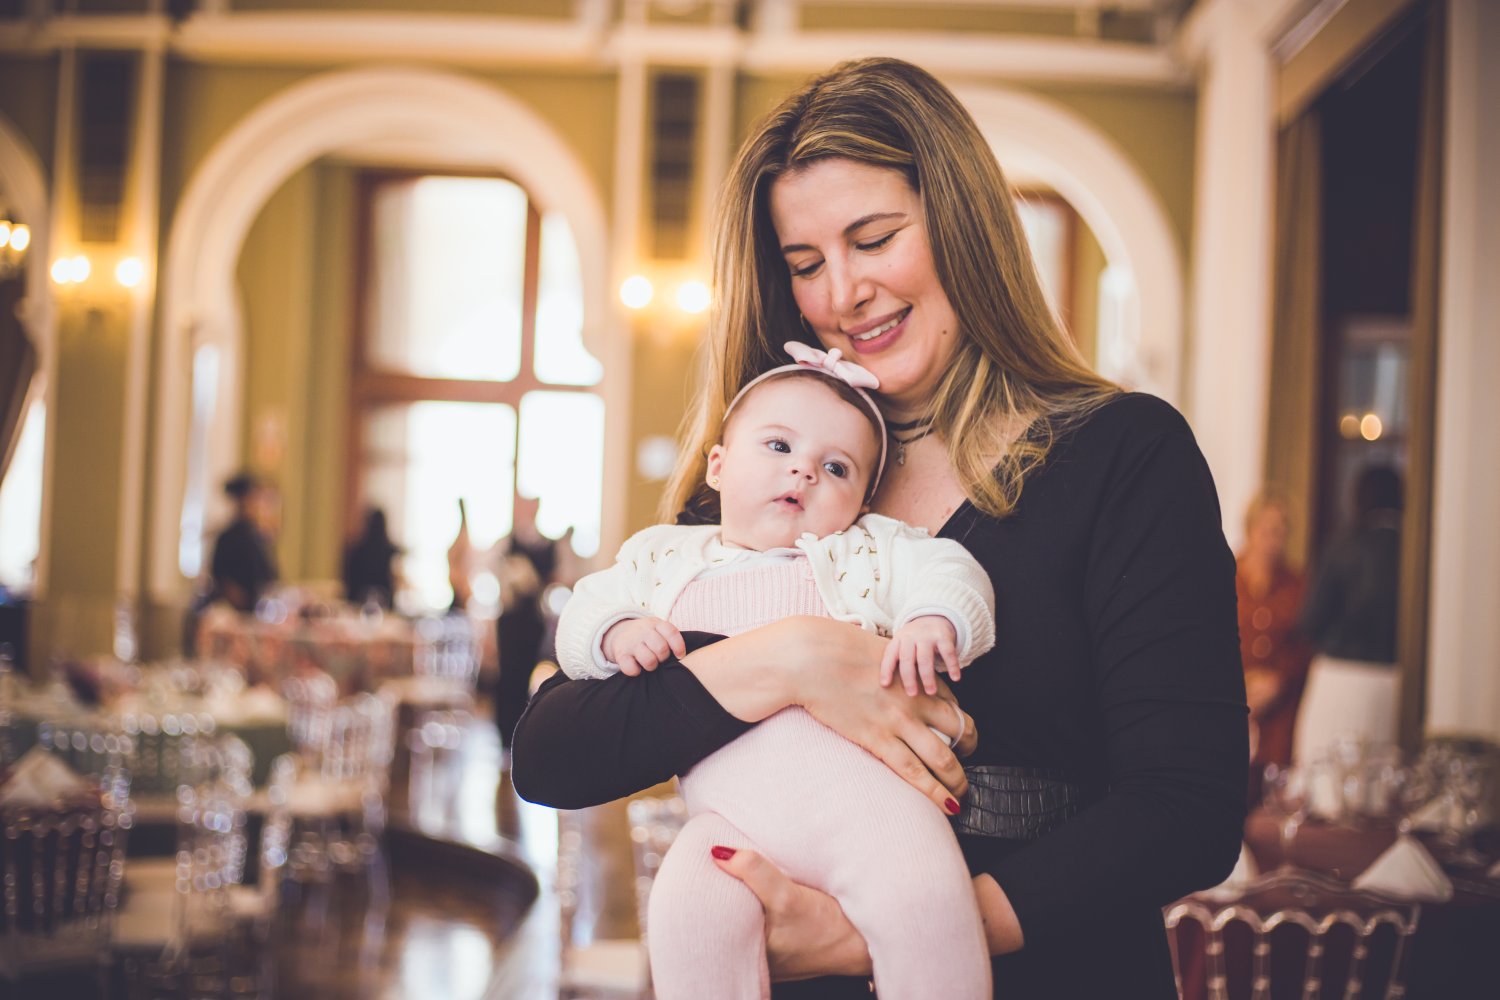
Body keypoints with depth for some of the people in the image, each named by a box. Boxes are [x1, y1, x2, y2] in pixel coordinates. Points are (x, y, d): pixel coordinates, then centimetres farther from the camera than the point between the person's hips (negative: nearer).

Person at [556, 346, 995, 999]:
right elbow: (580, 620, 23)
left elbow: (950, 576, 9)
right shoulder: (665, 558, 24)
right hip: (731, 810, 1)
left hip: (861, 790, -1)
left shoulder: (873, 551, 21)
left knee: (921, 897, -29)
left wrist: (935, 622, -14)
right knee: (688, 917, -28)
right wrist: (615, 633, 0)